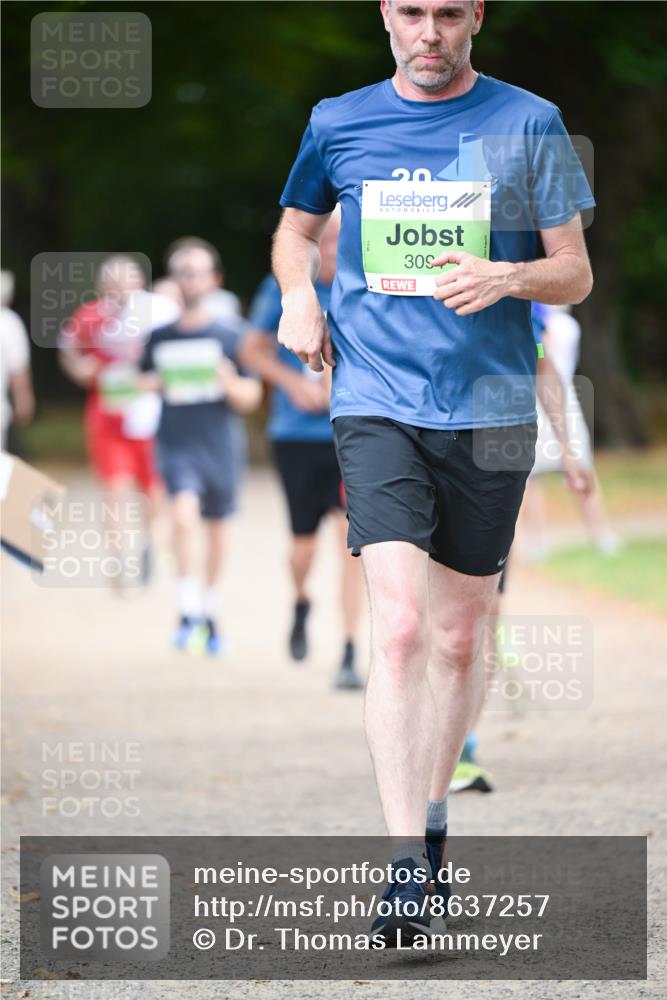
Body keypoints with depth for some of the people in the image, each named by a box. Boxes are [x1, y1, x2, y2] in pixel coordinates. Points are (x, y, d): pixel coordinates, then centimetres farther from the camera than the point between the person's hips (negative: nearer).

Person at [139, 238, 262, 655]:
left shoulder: (231, 334, -4)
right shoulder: (159, 337, 2)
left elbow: (251, 399, -1)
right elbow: (144, 382, 16)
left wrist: (230, 384, -22)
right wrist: (149, 385, -7)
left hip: (221, 443, 0)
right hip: (177, 443, 0)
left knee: (216, 526, 13)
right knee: (184, 514, -23)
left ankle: (211, 613, 32)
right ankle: (188, 611, -20)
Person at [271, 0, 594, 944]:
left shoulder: (529, 125, 2)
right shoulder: (338, 123, 6)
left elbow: (576, 274, 4)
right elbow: (296, 226, 24)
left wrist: (508, 278, -17)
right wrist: (298, 296, 4)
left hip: (490, 411, 1)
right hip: (376, 404, -1)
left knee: (457, 636, 9)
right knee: (400, 627, -15)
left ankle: (433, 815, 30)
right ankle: (405, 864, -17)